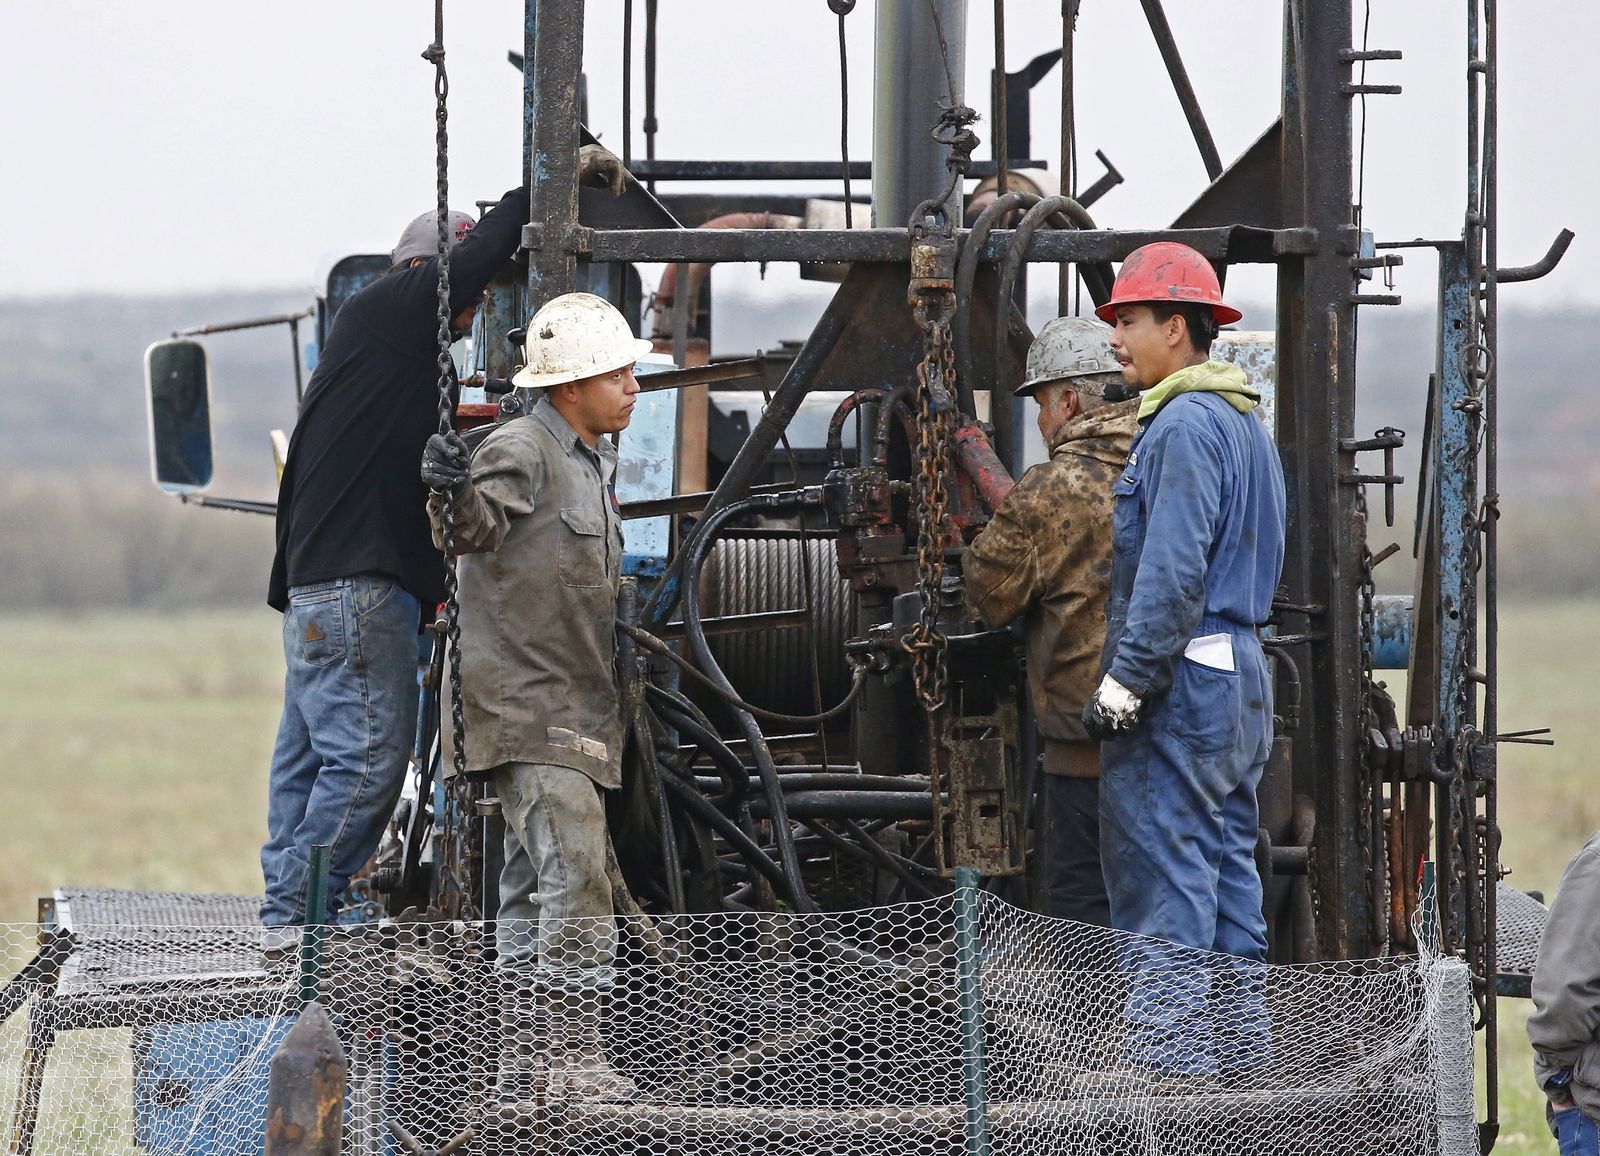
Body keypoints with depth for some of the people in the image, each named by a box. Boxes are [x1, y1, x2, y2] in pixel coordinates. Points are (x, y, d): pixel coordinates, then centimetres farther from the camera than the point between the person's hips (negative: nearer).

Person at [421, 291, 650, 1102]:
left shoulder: (597, 463, 17)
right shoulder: (523, 450, -13)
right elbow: (477, 528, -30)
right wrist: (455, 496, -48)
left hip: (575, 713, 10)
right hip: (527, 705, -10)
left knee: (532, 885, 12)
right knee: (576, 883, -16)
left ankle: (519, 1061, 17)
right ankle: (578, 1061, -18)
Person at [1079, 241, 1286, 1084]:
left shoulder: (1183, 426, -13)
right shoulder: (1245, 424, 18)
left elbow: (1172, 573, -21)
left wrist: (1122, 687, -20)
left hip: (1179, 679, -10)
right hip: (1241, 675, 10)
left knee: (1162, 900, -9)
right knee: (1228, 882, 12)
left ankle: (1168, 1085, -11)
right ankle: (1239, 1074, 15)